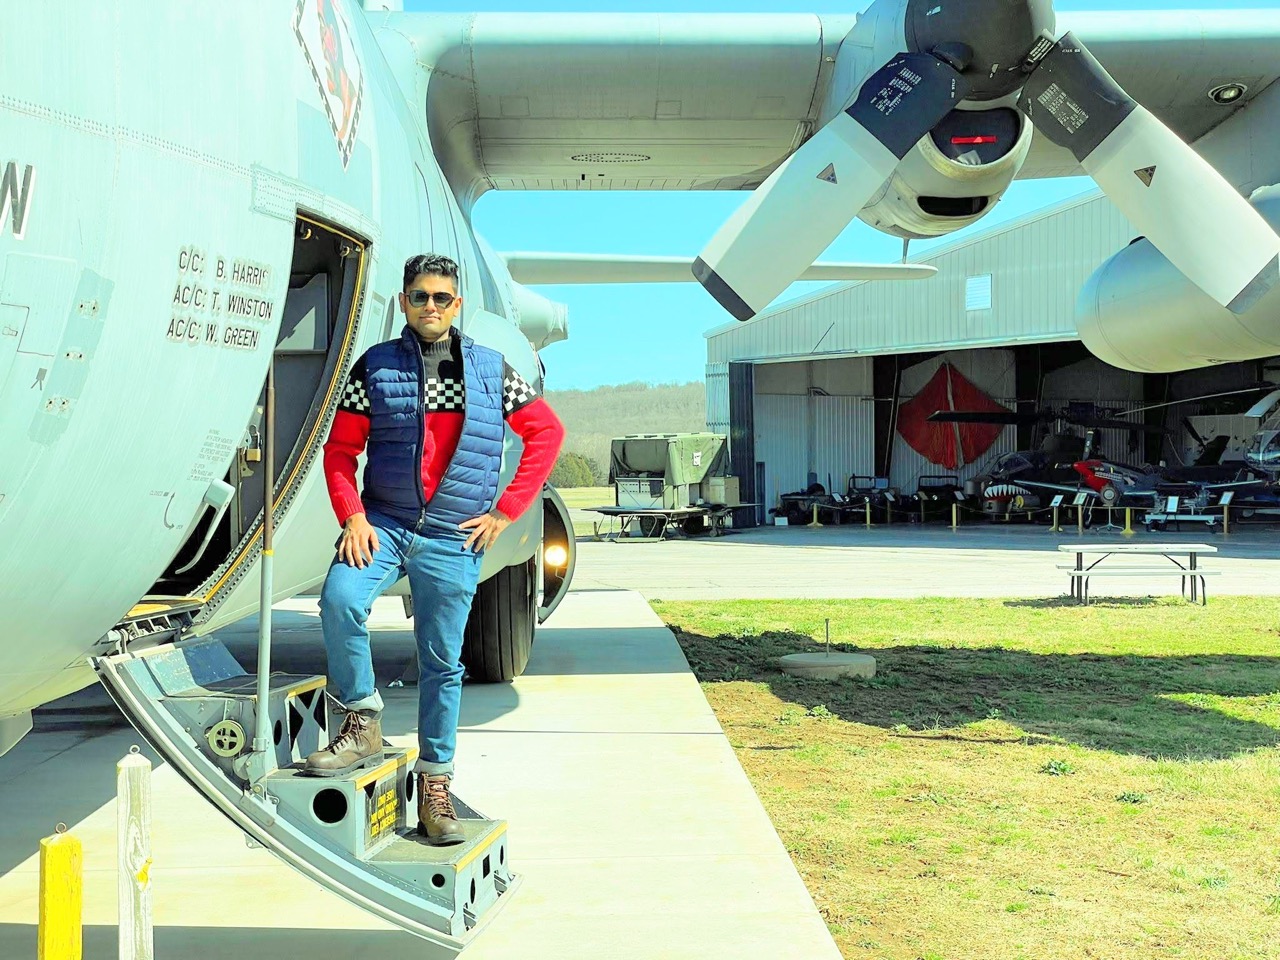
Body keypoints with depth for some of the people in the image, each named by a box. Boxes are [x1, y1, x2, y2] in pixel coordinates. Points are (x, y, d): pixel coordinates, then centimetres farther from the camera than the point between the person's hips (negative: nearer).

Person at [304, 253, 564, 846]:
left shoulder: (491, 370, 7)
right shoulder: (375, 367, 5)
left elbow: (547, 432, 12)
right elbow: (340, 448, 6)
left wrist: (505, 511, 5)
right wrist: (353, 516, -10)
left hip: (454, 538, 1)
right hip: (383, 523, 0)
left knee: (442, 663, 5)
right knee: (340, 600, -28)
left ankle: (434, 784, 17)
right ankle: (363, 726, -9)